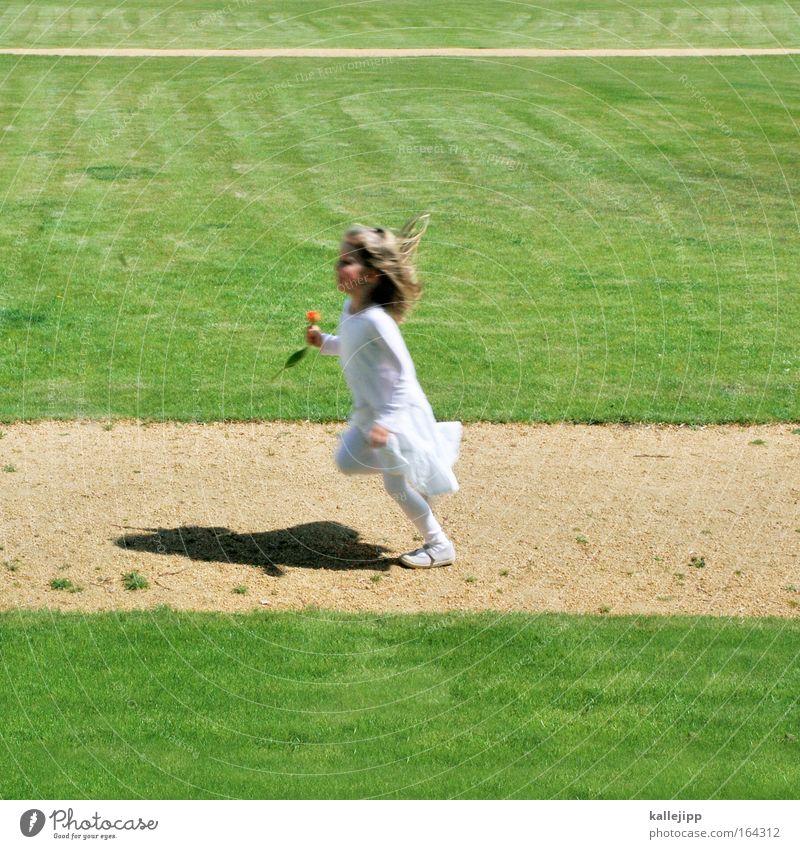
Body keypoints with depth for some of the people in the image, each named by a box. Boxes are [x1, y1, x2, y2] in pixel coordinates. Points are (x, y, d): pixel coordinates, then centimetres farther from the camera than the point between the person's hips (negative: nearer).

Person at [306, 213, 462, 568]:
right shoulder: (349, 308, -1)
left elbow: (404, 374, -28)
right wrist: (324, 342, 2)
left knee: (397, 483, 0)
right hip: (369, 411, 9)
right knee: (347, 461, 19)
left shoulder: (376, 320, -29)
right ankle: (438, 439, 24)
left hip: (398, 412, -9)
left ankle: (439, 546, 19)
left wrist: (386, 421, -30)